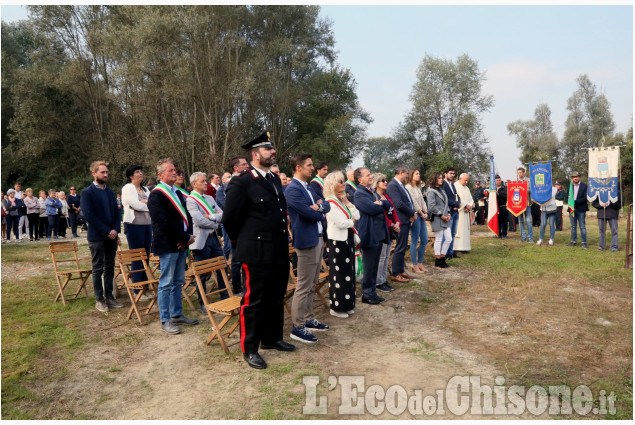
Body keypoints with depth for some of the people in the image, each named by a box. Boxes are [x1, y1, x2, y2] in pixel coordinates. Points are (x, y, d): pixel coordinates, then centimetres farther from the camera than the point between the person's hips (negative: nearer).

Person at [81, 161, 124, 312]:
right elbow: (89, 216, -13)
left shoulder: (110, 192, 12)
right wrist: (106, 231, -15)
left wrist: (116, 229, -5)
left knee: (109, 268, 10)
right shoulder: (87, 193, -6)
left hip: (111, 236, 5)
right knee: (98, 269, 3)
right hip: (97, 237, -5)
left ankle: (109, 297, 19)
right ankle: (99, 300, 12)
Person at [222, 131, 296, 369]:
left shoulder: (275, 179, 13)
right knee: (253, 301, 4)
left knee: (276, 299, 18)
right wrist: (242, 243, 2)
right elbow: (229, 218, -9)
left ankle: (272, 338, 35)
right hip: (257, 253, -8)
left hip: (279, 252, 8)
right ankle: (249, 349, 19)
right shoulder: (241, 182, -12)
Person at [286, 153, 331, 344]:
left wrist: (320, 206, -12)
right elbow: (310, 214, -21)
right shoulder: (293, 189, -15)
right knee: (304, 287, -3)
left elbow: (326, 205, 11)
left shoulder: (309, 188, 15)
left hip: (318, 239, 10)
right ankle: (297, 327, 6)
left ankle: (309, 319, 29)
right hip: (307, 241, -10)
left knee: (312, 285, 17)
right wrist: (320, 211, -1)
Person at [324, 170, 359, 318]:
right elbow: (341, 223, -22)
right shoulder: (330, 202, -16)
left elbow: (357, 216, 3)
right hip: (337, 241, -8)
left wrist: (347, 202, -7)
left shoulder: (343, 200, 10)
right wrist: (352, 221, -3)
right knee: (339, 274, 0)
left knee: (348, 272, 14)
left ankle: (347, 304, 26)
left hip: (348, 239, 8)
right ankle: (336, 307, 13)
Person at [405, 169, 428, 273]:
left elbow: (422, 201, 14)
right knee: (414, 241, -4)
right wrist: (421, 213, -8)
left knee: (424, 240, 9)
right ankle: (415, 265, 4)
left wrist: (425, 212, 1)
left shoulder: (418, 188, 18)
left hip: (422, 216, 9)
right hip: (415, 215, -9)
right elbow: (413, 202, -12)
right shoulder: (408, 187, -8)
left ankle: (420, 263, 19)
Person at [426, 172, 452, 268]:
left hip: (445, 218, 8)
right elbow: (432, 206, -15)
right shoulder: (431, 191, -8)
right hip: (437, 219, -8)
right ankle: (437, 260, 9)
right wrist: (441, 215, -15)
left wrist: (448, 213, 5)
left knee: (449, 239, 7)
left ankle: (442, 258, 18)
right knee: (439, 239, -2)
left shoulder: (442, 190, 18)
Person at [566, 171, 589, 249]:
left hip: (581, 210, -4)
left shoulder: (584, 186, -1)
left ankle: (584, 242, 2)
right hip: (572, 209, 4)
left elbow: (585, 198, -9)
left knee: (582, 227, -2)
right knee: (573, 226, 11)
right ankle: (573, 241, 18)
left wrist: (575, 201, -17)